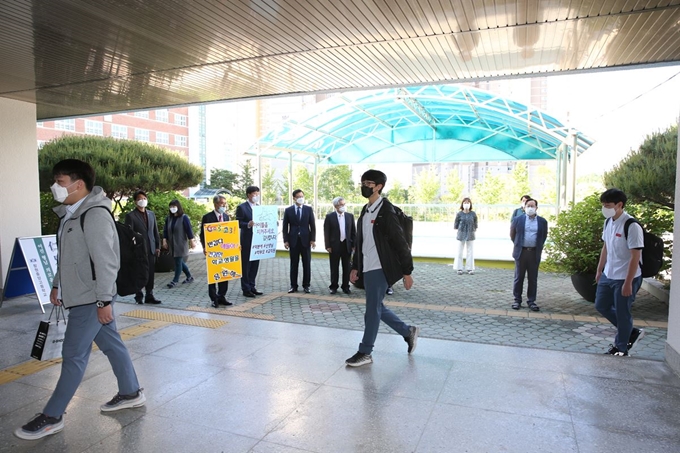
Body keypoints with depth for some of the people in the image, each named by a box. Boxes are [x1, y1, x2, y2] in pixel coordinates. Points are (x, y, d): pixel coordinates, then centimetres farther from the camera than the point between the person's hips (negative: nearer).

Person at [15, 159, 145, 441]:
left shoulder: (95, 215, -20)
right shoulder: (69, 214, 11)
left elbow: (107, 262, -23)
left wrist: (104, 300, -23)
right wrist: (57, 285, 21)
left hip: (91, 300, -9)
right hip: (80, 297, 9)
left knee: (73, 356, 1)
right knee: (111, 345, 16)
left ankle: (52, 417, 14)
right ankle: (131, 393, 28)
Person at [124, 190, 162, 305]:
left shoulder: (151, 214, 13)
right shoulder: (130, 215, -3)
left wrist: (158, 246, 9)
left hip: (151, 249, 4)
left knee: (150, 273, 7)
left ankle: (149, 296, 14)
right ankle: (139, 296, 13)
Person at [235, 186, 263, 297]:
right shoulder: (241, 207, -7)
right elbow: (238, 223, -11)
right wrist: (248, 224, -28)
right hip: (247, 241, -7)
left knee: (255, 265, 11)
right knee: (245, 266, 1)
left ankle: (252, 287, 21)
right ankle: (246, 289, 8)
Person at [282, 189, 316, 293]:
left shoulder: (309, 209, 4)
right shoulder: (288, 210, 4)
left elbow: (312, 225, 2)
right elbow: (285, 226, 3)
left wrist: (313, 239, -5)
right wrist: (285, 240, -3)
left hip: (305, 240, 0)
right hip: (293, 240, 0)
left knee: (307, 264, 4)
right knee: (294, 264, 4)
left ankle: (306, 285, 13)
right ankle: (293, 286, 11)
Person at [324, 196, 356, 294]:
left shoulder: (350, 216, 5)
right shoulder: (329, 216, -3)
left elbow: (353, 231, 7)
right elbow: (326, 232, -3)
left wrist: (353, 245, 2)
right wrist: (328, 246, -8)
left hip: (347, 245, 3)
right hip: (334, 245, -2)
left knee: (346, 268, 8)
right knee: (334, 268, 6)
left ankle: (345, 286, 18)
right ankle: (333, 286, 17)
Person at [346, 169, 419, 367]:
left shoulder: (386, 211, -14)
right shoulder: (365, 211, 12)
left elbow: (400, 242, -15)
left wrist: (407, 271, -15)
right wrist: (355, 267, 17)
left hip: (380, 269, -9)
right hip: (368, 269, 9)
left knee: (372, 310, 0)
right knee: (377, 308, 15)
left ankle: (365, 352, 14)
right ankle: (408, 331, 31)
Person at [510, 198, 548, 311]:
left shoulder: (542, 221, 4)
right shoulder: (518, 220, 0)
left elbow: (544, 236, 17)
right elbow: (512, 234, 12)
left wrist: (539, 246, 16)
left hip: (535, 253, 1)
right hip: (521, 252, -1)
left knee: (533, 278, 6)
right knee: (519, 277, 5)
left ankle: (531, 301, 13)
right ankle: (517, 300, 13)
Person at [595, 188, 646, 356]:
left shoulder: (632, 226, -21)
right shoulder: (608, 222, 3)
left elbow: (635, 256, -21)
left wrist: (628, 283, -20)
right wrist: (599, 270, 17)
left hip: (625, 278, -8)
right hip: (608, 275, 8)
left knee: (622, 313, 5)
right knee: (601, 306, 16)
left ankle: (621, 348, 23)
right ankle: (630, 333, 33)